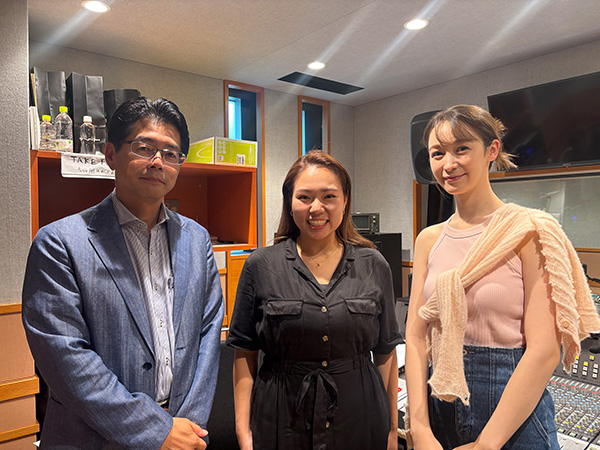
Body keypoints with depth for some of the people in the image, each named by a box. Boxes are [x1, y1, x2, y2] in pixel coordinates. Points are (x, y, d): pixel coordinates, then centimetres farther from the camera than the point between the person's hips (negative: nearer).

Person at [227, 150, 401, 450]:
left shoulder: (374, 267, -3)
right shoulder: (260, 267, -6)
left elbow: (386, 352, 3)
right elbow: (244, 353, -2)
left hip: (360, 421, 1)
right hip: (280, 423, 0)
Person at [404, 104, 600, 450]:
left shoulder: (531, 230, -11)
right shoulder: (429, 240, 1)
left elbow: (544, 350, -16)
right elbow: (416, 336, -1)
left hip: (513, 414, -4)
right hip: (440, 402, 4)